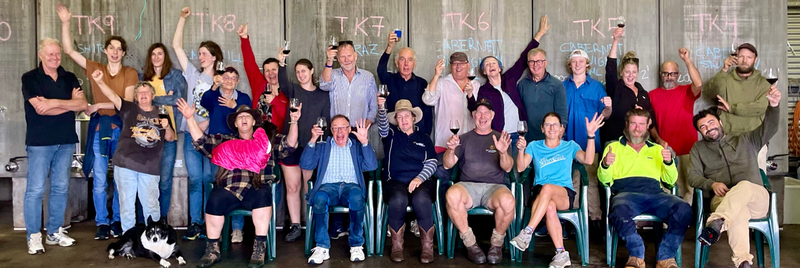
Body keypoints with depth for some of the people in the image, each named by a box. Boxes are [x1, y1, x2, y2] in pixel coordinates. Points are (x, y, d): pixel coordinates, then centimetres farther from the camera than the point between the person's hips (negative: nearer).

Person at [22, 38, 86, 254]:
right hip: (40, 141, -4)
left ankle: (54, 232, 19)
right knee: (35, 189, -3)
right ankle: (34, 236, 5)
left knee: (61, 188, 9)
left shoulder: (69, 78, 10)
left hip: (66, 141, 4)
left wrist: (54, 102, -16)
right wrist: (70, 103, -7)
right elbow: (40, 108, -14)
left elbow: (82, 104, -4)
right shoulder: (30, 78, -2)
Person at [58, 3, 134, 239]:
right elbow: (69, 51, 1)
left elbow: (128, 102, -5)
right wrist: (65, 23, -5)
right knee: (99, 180, 1)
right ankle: (102, 223, 11)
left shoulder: (130, 73, 3)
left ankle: (117, 221, 16)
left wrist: (99, 105, -9)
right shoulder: (95, 69, 8)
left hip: (121, 128, -1)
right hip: (99, 127, 1)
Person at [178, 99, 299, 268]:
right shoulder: (225, 141, 23)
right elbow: (201, 140, 15)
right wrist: (190, 118, 5)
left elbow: (289, 145, 7)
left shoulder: (267, 140, 19)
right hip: (229, 189, 1)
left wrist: (293, 123, -8)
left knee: (263, 195, -35)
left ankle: (260, 249, -28)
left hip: (257, 189, -1)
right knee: (215, 200, -30)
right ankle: (213, 250, -16)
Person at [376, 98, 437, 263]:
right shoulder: (391, 135, 17)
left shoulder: (424, 138, 19)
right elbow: (382, 125, -6)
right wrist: (382, 107, -27)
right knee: (398, 199, -35)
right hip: (395, 181, 0)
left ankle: (428, 246, -22)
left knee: (421, 199, -35)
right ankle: (397, 245, -18)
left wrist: (419, 178, -10)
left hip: (421, 181, 0)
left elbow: (431, 163, 8)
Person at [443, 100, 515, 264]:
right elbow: (448, 165, 9)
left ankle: (497, 243, -8)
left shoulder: (500, 138, 16)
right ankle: (470, 243, -17)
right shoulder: (464, 138, 19)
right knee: (452, 194, -35)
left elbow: (507, 168, 2)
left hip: (494, 186, 0)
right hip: (468, 185, 1)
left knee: (507, 200, -36)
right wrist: (451, 150, -13)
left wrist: (503, 153, -20)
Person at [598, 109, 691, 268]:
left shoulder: (656, 149, 28)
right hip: (626, 193, -2)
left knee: (684, 210, -29)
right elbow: (604, 180, 12)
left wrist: (669, 163, -2)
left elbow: (670, 181, 19)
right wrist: (605, 165, -11)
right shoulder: (614, 147, 22)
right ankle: (637, 255, -18)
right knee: (619, 211, -39)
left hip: (655, 193, 3)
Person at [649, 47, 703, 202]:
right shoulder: (652, 95, 9)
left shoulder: (686, 91, 8)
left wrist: (686, 59, -16)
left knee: (690, 186, -1)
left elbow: (698, 84, -15)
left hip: (688, 149, 0)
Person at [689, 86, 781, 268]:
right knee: (738, 211, -38)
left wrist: (774, 106, -18)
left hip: (756, 197, 0)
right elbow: (693, 177, 11)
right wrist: (712, 184, -11)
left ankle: (717, 223, -57)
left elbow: (769, 129, 3)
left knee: (744, 185, -38)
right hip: (723, 199, 0)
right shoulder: (698, 149, 21)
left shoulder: (745, 141, 20)